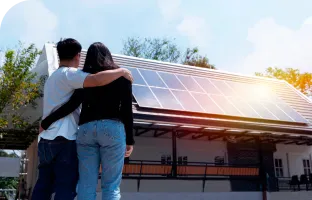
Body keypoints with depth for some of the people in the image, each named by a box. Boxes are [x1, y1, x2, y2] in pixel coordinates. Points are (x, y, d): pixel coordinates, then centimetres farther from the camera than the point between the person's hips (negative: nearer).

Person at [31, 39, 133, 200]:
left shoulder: (53, 77, 22)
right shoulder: (69, 74, -8)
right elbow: (97, 80, -25)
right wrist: (121, 71, -12)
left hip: (46, 140, 9)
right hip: (64, 140, -9)